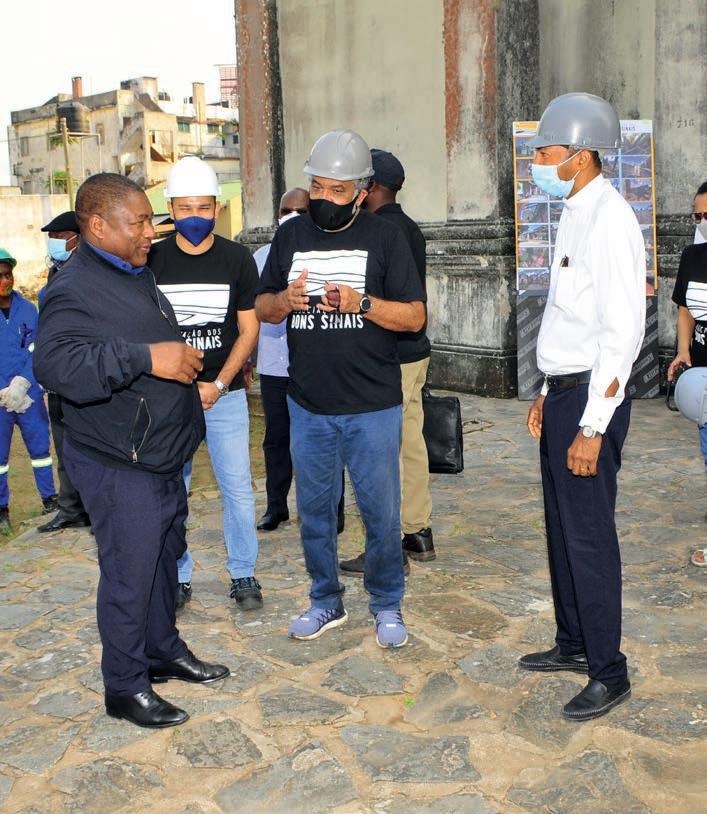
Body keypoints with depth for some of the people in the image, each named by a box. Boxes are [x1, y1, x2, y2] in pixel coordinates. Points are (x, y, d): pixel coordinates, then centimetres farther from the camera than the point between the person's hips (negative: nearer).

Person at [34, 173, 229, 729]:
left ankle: (165, 651, 39)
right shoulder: (74, 291, -20)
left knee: (165, 559, 21)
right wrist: (147, 358, -38)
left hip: (165, 459, 9)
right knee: (129, 575, 1)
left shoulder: (140, 276, 12)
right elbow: (57, 364, -37)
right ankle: (125, 688, 18)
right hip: (118, 469, -9)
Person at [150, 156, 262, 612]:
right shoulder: (153, 261, 0)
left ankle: (244, 574, 19)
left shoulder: (237, 259, -1)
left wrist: (218, 385, -11)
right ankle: (177, 578, 21)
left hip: (224, 393, 0)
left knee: (238, 488, 3)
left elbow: (249, 329, 0)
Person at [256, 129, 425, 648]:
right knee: (314, 508, 13)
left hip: (373, 407, -3)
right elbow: (262, 308, 13)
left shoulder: (385, 237, -2)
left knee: (382, 512, 4)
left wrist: (362, 303, -21)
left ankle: (387, 605, 23)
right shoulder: (291, 235, 8)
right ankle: (326, 601, 31)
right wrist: (285, 300, -9)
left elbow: (415, 316, -5)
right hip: (308, 406, 4)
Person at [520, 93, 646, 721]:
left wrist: (592, 427, -22)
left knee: (589, 535, -2)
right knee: (562, 526, 17)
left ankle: (609, 673, 12)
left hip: (592, 398, -10)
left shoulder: (609, 220, -16)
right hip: (564, 391, 10)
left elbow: (623, 332, -21)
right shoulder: (575, 214, 14)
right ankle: (573, 643, 32)